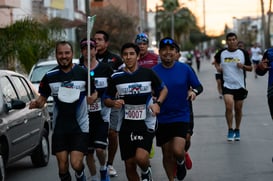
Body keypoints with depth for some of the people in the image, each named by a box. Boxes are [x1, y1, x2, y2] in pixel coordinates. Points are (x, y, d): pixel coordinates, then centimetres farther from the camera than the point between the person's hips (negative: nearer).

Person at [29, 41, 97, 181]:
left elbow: (94, 93, 8)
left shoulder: (83, 73, -2)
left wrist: (92, 98, -16)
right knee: (62, 166, 1)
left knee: (76, 163, -12)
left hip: (80, 126, -2)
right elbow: (43, 98, 9)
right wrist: (36, 103, -13)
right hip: (59, 127, 2)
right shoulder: (49, 76, 2)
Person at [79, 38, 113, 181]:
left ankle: (103, 169, 14)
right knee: (88, 152, 6)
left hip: (101, 116, -1)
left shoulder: (105, 69, 0)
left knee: (100, 148, -14)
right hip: (84, 116, 2)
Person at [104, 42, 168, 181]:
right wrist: (114, 103, -12)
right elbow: (107, 99, 11)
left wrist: (157, 103, -5)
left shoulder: (148, 73, -1)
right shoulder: (116, 77, 1)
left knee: (141, 157, -21)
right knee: (129, 165, 5)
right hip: (126, 124, 2)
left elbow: (163, 89, 13)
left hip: (146, 122, -2)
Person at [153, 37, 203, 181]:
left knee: (178, 151, -17)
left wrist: (194, 91, -16)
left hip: (181, 116, -1)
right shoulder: (154, 71, -3)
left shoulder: (185, 69, -3)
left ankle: (181, 163, 19)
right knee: (167, 154, 9)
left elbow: (199, 87, 5)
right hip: (162, 119, 1)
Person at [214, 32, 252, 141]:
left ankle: (237, 130, 26)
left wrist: (243, 66, -15)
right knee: (229, 107, -17)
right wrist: (218, 67, 2)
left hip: (240, 85, 1)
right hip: (227, 85, -1)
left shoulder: (243, 53, 0)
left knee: (238, 109, 9)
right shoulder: (221, 53, 0)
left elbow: (250, 68, 5)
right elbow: (216, 61, 22)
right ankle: (230, 130, -4)